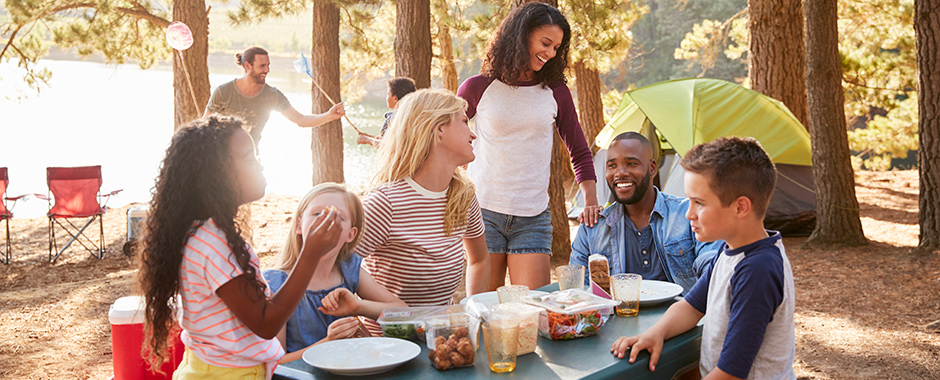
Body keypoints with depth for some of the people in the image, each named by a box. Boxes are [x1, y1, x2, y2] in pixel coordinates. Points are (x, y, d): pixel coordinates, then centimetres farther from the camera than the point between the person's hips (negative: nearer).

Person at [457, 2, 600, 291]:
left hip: (533, 217, 2)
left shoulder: (556, 93, 9)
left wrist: (590, 199, 4)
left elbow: (579, 151, 17)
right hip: (482, 211, -2)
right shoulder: (478, 88, 2)